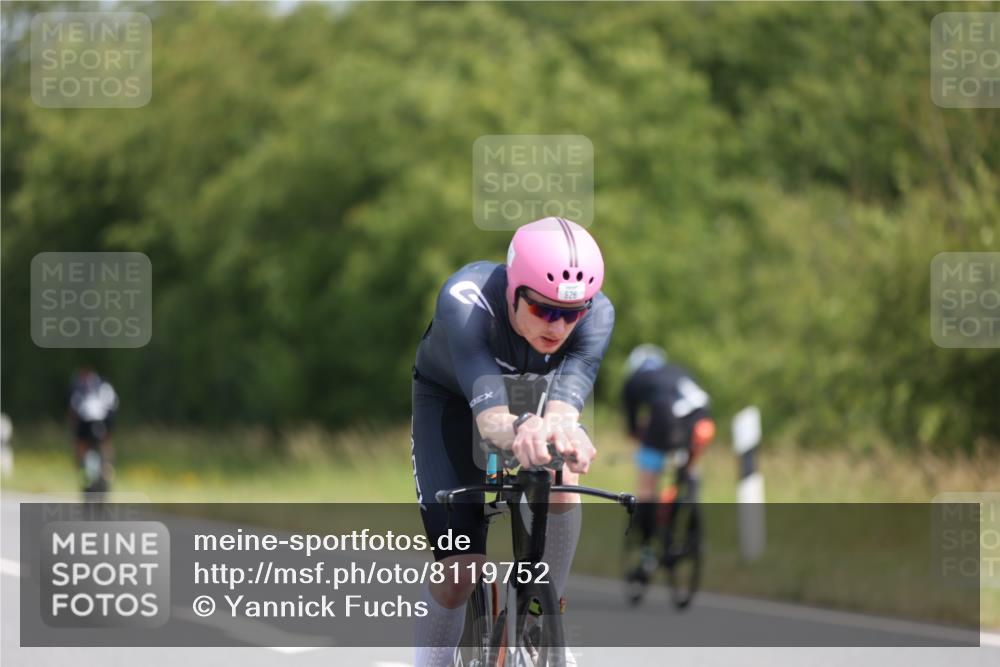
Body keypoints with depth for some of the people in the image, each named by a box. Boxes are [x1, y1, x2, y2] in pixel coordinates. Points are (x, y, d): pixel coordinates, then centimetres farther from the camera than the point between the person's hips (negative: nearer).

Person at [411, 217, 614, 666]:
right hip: (450, 398, -2)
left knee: (559, 474, -31)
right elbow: (489, 417, -53)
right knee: (460, 570, -16)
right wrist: (520, 430, -77)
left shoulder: (596, 313, -33)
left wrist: (560, 429, -73)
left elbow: (563, 406, -48)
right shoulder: (465, 300, -41)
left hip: (532, 396, 2)